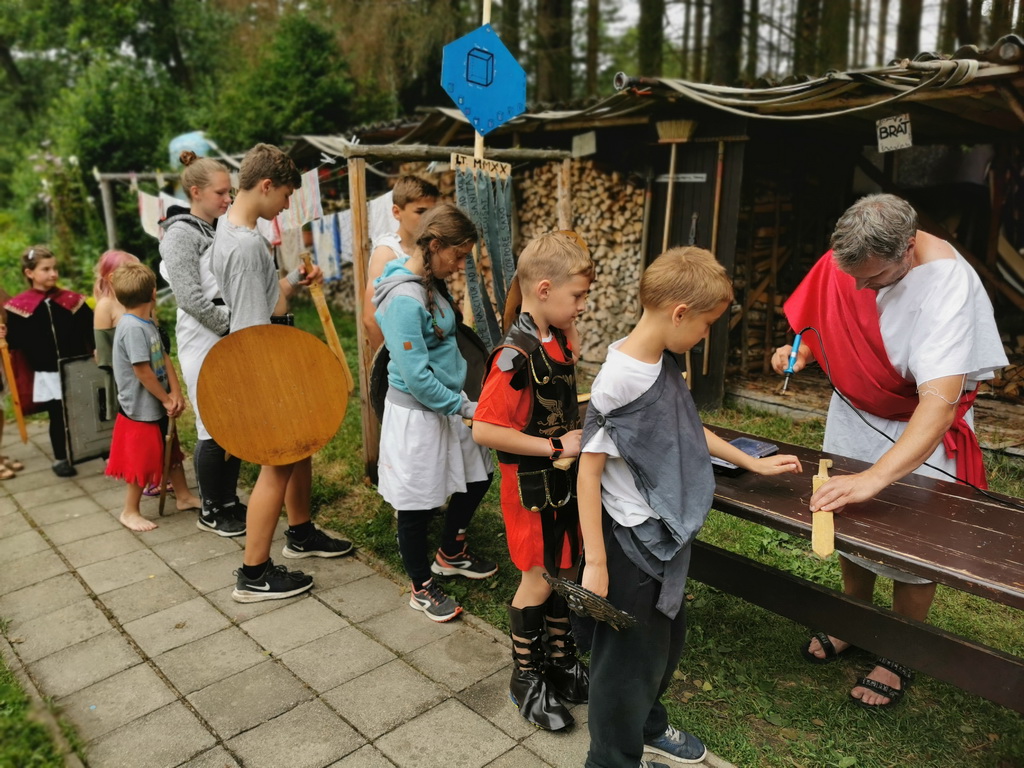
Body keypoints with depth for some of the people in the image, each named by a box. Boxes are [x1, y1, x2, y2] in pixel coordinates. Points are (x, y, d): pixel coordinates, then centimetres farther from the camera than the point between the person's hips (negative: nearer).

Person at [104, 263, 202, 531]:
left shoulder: (148, 322, 4)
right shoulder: (132, 327, -24)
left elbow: (164, 358, 4)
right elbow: (142, 370, -24)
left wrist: (175, 393, -6)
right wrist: (166, 399, -15)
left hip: (158, 405, 9)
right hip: (141, 408, -9)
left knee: (172, 452, 20)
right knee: (141, 462, 3)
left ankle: (184, 496, 35)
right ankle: (130, 512, 19)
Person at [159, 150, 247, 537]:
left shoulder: (220, 231, 13)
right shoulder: (182, 234, -9)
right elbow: (190, 297, -17)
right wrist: (230, 326, -14)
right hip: (204, 343, -7)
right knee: (213, 429, -1)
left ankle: (230, 501, 23)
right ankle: (210, 511, 15)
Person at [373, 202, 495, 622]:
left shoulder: (431, 285, 4)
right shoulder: (404, 300, -25)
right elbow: (416, 377, -25)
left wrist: (461, 400, 12)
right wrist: (465, 407, -16)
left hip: (447, 403, 10)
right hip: (416, 413, -10)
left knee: (477, 477, 20)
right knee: (418, 504, 7)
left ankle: (450, 554, 42)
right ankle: (422, 587, 29)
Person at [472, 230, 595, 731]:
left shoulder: (560, 339, 2)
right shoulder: (517, 355, -26)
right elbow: (484, 430, -29)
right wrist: (555, 446, -24)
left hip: (564, 476, 8)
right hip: (532, 483, -8)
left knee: (566, 569, 19)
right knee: (538, 581, 6)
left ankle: (560, 660, 39)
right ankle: (525, 679, 28)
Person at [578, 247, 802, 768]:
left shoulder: (663, 363, 0)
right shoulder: (619, 381, -25)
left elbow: (686, 428, 16)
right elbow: (589, 471, -22)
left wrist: (753, 463, 21)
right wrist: (595, 563, -20)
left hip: (666, 535, 9)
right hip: (630, 543, -9)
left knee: (667, 640, 25)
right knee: (632, 656, 9)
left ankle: (647, 726, 50)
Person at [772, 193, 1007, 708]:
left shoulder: (948, 284, -33)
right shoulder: (847, 260, -16)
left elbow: (939, 401, -41)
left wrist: (873, 478, -50)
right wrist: (802, 350, -15)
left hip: (919, 429, -5)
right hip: (853, 411, 5)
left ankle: (899, 658, 29)